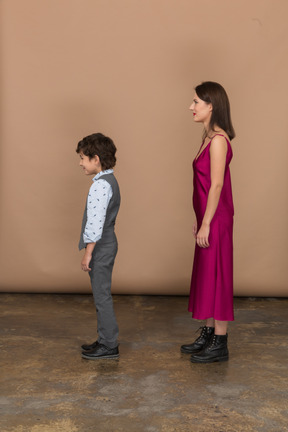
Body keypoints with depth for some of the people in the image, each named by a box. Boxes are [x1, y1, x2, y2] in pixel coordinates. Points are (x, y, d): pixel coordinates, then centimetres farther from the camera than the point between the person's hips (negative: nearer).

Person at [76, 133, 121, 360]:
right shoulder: (110, 181, 12)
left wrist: (88, 253, -19)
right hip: (107, 243, 10)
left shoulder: (101, 185, -20)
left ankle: (109, 345, 8)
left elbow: (96, 223, -23)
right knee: (102, 295, 17)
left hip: (100, 247, -10)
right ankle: (105, 340, 27)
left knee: (102, 295, -2)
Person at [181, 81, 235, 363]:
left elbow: (217, 185, -20)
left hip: (216, 220, -10)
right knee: (206, 275, 16)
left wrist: (206, 224, -18)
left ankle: (219, 345, 9)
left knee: (217, 276, -2)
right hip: (209, 218, 10)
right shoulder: (210, 137, 12)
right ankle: (209, 334, 28)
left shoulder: (218, 140, -17)